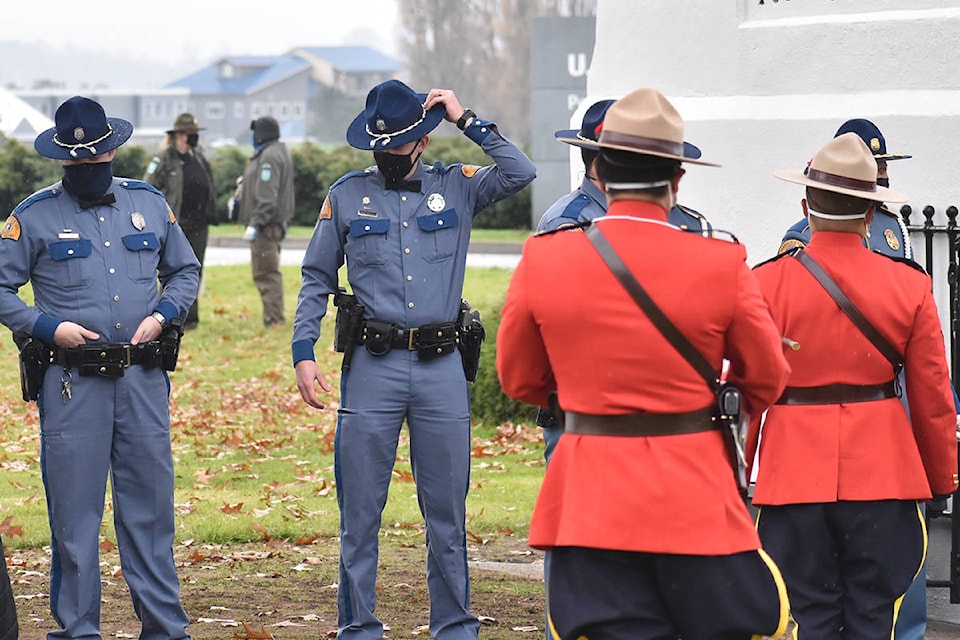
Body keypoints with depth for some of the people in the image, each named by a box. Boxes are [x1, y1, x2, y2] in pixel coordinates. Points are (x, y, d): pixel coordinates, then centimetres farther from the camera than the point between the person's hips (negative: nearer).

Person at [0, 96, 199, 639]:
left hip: (144, 379, 3)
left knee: (151, 504, 5)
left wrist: (163, 314, 3)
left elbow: (187, 271, 21)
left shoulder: (149, 203, 12)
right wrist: (50, 326, -10)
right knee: (74, 511, 0)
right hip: (72, 383, -2)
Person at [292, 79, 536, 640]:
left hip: (441, 367, 0)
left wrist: (466, 120, -5)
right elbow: (317, 279, 11)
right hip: (372, 366, 0)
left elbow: (521, 174, -7)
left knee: (448, 514, 6)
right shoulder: (347, 195, 8)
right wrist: (304, 353, 1)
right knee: (360, 513, 3)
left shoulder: (458, 188, 8)